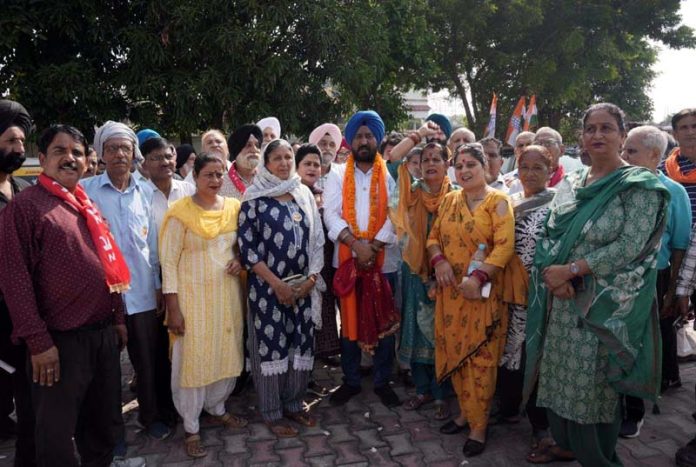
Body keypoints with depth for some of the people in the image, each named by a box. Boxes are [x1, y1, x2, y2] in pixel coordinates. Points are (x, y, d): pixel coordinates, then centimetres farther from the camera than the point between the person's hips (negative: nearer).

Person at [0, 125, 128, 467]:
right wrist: (38, 342, -17)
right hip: (61, 341, -6)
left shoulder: (89, 206, 13)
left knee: (102, 419, 21)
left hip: (104, 334, 7)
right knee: (56, 431, 9)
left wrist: (118, 319, 15)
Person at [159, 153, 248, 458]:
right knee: (192, 358, 4)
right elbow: (168, 262, -10)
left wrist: (240, 260, -5)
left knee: (226, 352, 16)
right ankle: (191, 427, 20)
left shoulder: (233, 207, 5)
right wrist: (173, 308, -13)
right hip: (193, 295, -5)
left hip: (227, 293, 5)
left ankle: (217, 407, 39)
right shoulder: (180, 212, -10)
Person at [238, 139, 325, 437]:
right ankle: (271, 413, 21)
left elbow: (316, 238, 9)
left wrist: (311, 278, -3)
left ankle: (293, 403, 29)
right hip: (268, 285, -4)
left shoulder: (304, 194, 8)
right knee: (271, 345, 3)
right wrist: (276, 283, -13)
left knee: (301, 344, 9)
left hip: (303, 285, 4)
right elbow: (246, 245, -10)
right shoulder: (255, 197, -5)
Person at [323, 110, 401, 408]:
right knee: (349, 322, 10)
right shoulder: (337, 176, 6)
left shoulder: (390, 176, 4)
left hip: (384, 260, 0)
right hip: (347, 260, 1)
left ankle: (382, 381, 23)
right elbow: (331, 215, -5)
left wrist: (373, 246, -17)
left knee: (385, 323, 6)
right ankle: (350, 380, 24)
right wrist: (356, 244, -19)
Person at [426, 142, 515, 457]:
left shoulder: (498, 201, -6)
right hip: (450, 291, 5)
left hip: (482, 292, -5)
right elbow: (434, 237, 12)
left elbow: (505, 246, -15)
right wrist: (438, 261, -9)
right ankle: (466, 411, 31)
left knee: (480, 358, 2)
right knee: (454, 352, 12)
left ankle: (479, 425, 17)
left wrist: (478, 277, -25)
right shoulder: (449, 200, 10)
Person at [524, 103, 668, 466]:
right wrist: (555, 275, -12)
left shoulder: (639, 184, -7)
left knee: (594, 382, 4)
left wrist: (571, 269, -18)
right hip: (562, 301, 6)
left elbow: (631, 246, -16)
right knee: (559, 376, 14)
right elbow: (549, 235, 7)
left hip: (605, 304, -5)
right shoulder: (570, 184, 11)